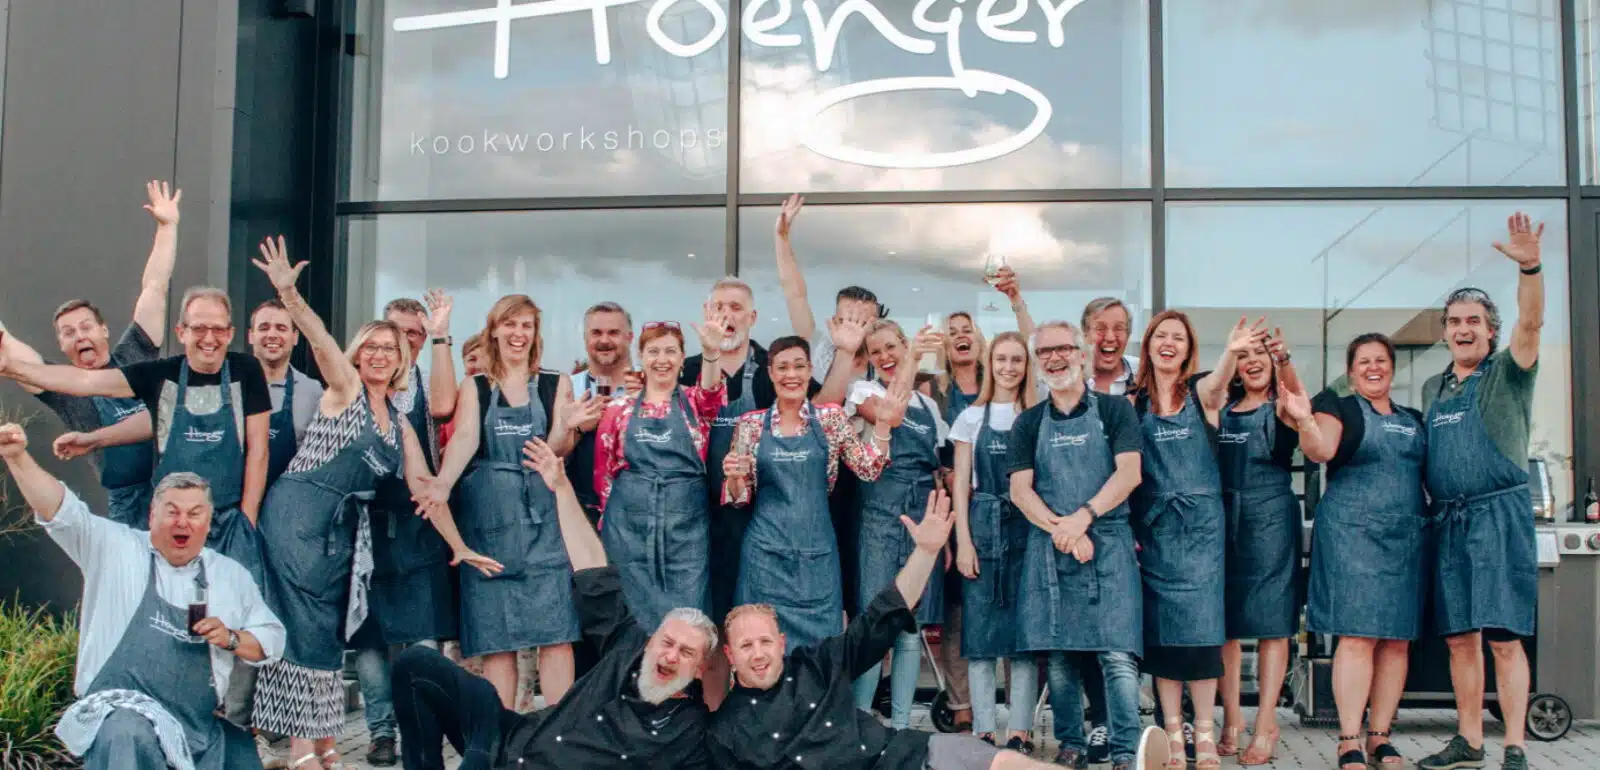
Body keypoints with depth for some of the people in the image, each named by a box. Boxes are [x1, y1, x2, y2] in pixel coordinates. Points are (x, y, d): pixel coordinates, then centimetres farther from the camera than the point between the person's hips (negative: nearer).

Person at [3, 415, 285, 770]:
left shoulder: (231, 575, 15)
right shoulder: (116, 549, 7)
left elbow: (271, 639, 17)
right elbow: (62, 511, -6)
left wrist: (232, 640, -4)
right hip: (119, 711, -5)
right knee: (129, 737, -38)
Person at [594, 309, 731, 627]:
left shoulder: (694, 402, 6)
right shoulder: (619, 407, 8)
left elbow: (711, 392, -18)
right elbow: (603, 470, 12)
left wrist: (711, 351, -37)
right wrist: (605, 522, 5)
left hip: (686, 523, -1)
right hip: (629, 522, 1)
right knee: (634, 611, 4)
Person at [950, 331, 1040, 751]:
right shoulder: (972, 417, 6)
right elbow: (961, 480, 4)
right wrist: (963, 540, -5)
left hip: (1027, 527, 0)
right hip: (983, 526, 0)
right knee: (980, 627, 0)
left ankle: (1021, 730, 5)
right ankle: (983, 730, 5)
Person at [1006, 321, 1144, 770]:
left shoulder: (1114, 411, 5)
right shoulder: (1028, 424, 12)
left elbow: (1129, 473, -5)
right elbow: (1020, 490, 4)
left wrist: (1082, 518, -16)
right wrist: (1060, 529, -12)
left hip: (1108, 544, -2)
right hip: (1048, 548, 3)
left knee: (1117, 654, -9)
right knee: (1059, 657, 4)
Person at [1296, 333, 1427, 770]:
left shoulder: (1413, 420, 19)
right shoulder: (1339, 408, 2)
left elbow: (1431, 472, 22)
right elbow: (1320, 451, -16)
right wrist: (1304, 421, -34)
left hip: (1407, 536, 6)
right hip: (1352, 533, -6)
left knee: (1397, 641, 5)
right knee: (1357, 636, -9)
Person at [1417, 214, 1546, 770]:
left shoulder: (1507, 374, 1)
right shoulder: (1433, 388, 16)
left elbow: (1530, 322, -17)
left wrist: (1530, 265, -32)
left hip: (1499, 513, -5)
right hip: (1447, 519, 5)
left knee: (1504, 636, -6)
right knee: (1459, 638, 9)